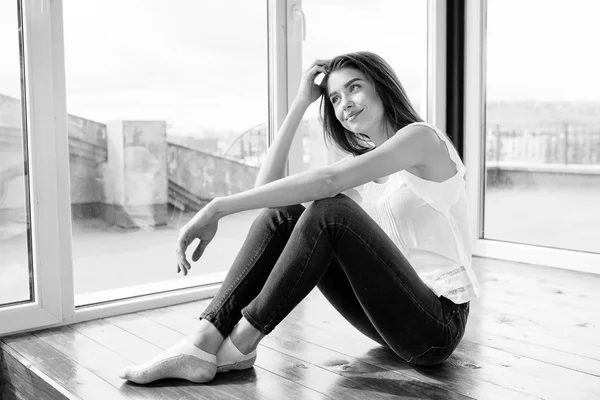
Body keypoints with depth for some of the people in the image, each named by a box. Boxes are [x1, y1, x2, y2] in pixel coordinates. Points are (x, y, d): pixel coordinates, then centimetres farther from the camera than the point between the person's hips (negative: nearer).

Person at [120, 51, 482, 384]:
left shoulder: (420, 136, -10)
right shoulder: (360, 160, 14)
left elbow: (326, 181, -27)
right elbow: (267, 188, 2)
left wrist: (218, 208, -31)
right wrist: (300, 104, 1)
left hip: (439, 323, -7)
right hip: (390, 311, 7)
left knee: (330, 211, -28)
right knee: (283, 213, -9)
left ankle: (241, 342, -17)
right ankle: (205, 342, -18)